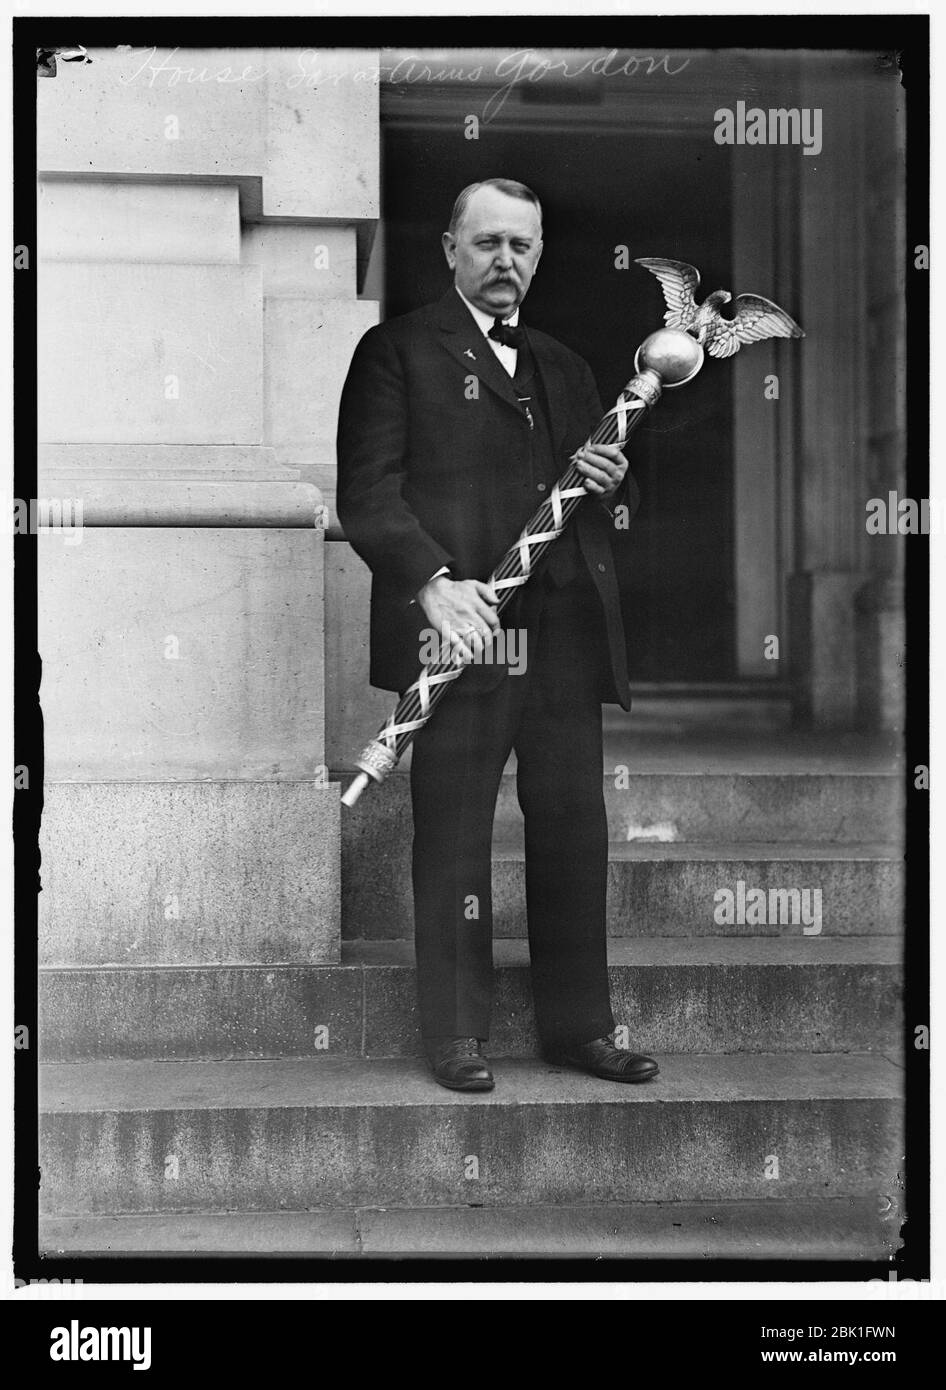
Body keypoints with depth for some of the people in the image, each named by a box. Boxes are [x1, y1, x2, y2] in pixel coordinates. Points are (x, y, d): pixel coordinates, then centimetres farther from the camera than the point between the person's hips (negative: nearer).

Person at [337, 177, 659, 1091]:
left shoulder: (565, 368, 23)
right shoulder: (399, 352, 5)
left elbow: (613, 501, 28)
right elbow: (366, 492, -6)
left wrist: (609, 484, 2)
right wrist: (433, 581, -20)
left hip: (566, 636, 5)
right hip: (463, 628, -5)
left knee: (575, 834, 7)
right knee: (453, 840, 0)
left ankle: (578, 1025, 17)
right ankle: (456, 1034, 9)